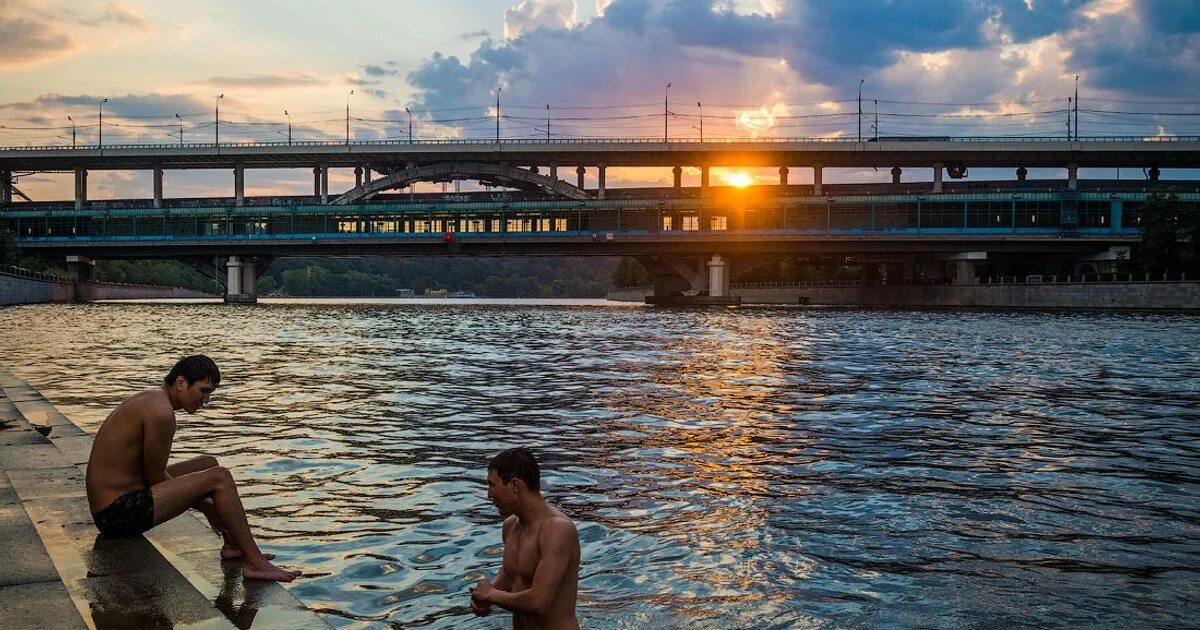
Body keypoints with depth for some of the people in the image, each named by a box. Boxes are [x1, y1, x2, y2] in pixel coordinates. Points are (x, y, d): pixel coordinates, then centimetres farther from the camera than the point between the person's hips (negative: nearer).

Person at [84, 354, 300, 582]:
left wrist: (202, 500, 9)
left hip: (109, 508, 11)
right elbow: (155, 479, -16)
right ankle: (255, 564, -15)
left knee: (208, 464, 19)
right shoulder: (161, 413, -20)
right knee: (220, 477, -17)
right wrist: (205, 505, -5)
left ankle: (233, 545, 14)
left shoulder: (150, 399, 13)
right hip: (121, 514, -11)